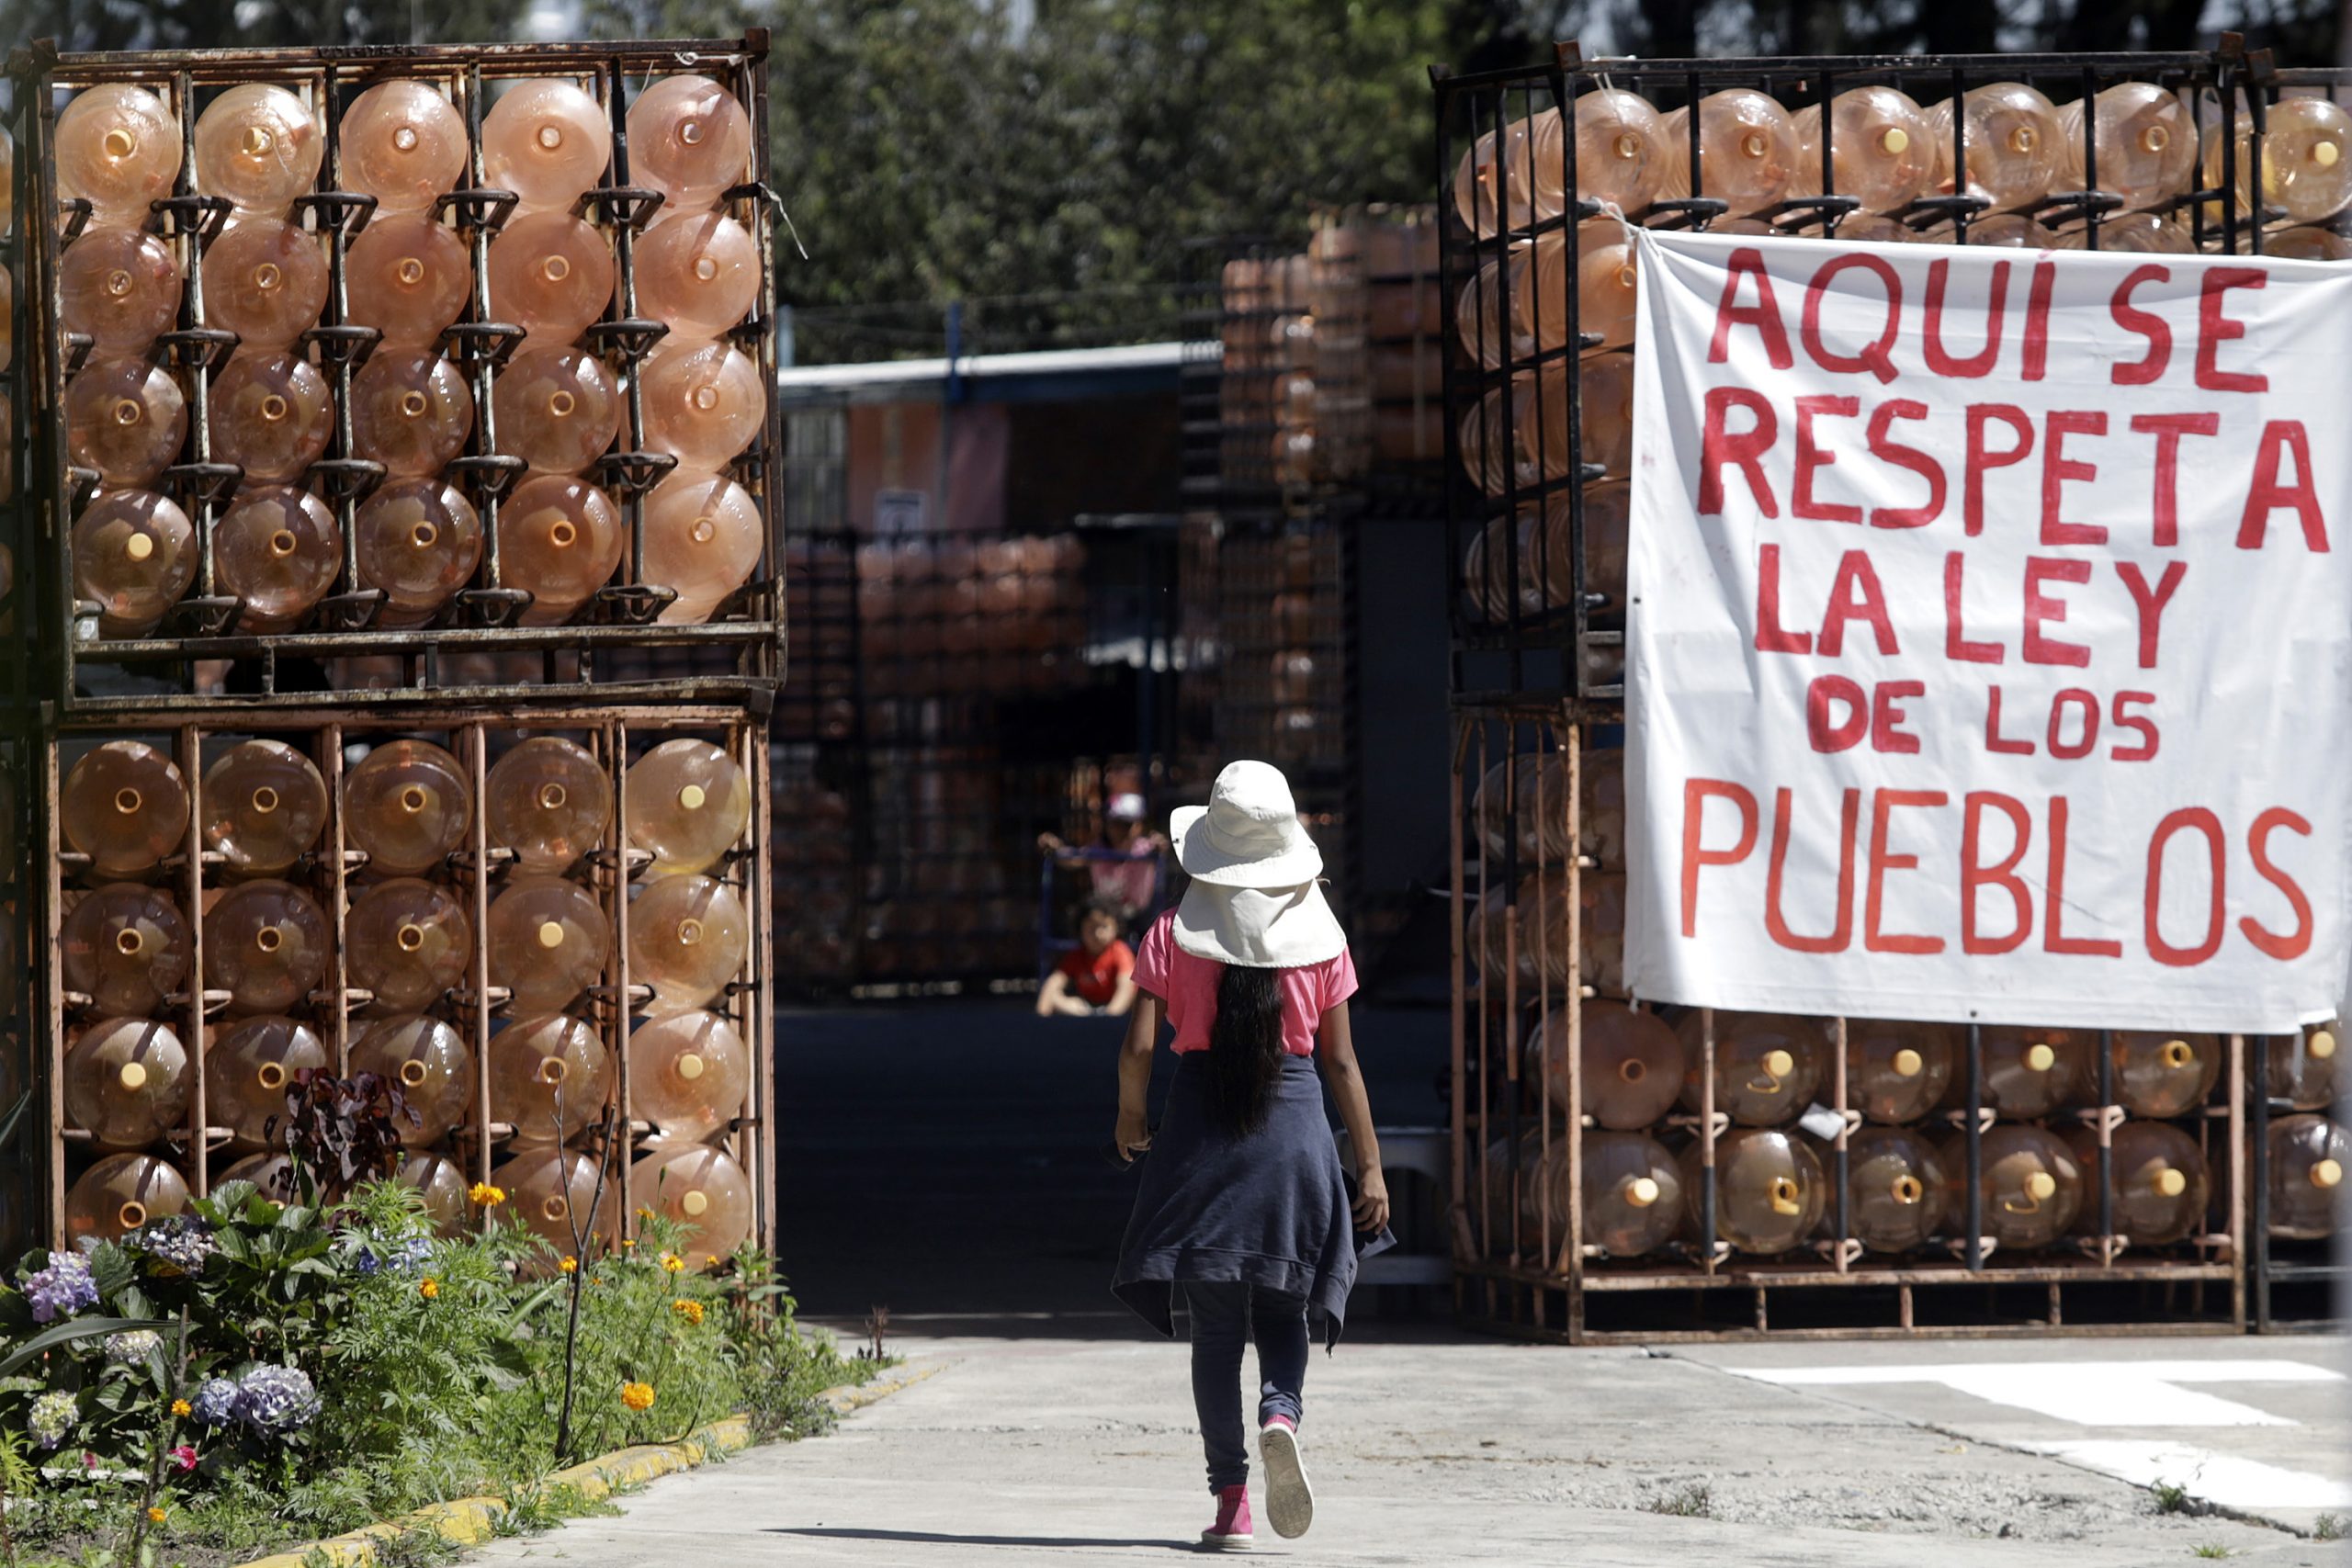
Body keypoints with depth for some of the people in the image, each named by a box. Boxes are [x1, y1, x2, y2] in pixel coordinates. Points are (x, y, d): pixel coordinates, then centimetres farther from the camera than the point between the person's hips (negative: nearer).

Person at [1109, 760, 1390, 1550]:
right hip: (1294, 1126, 1)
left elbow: (1139, 1046, -8)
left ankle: (1232, 1498, 1)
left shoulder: (1174, 934, -3)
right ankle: (1281, 1414, -19)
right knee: (1282, 1309, 13)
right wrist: (1370, 1164, 4)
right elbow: (1341, 1060, 0)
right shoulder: (1318, 935, 0)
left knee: (1214, 1325, 6)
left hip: (1201, 1128, 0)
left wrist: (1130, 1116, 12)